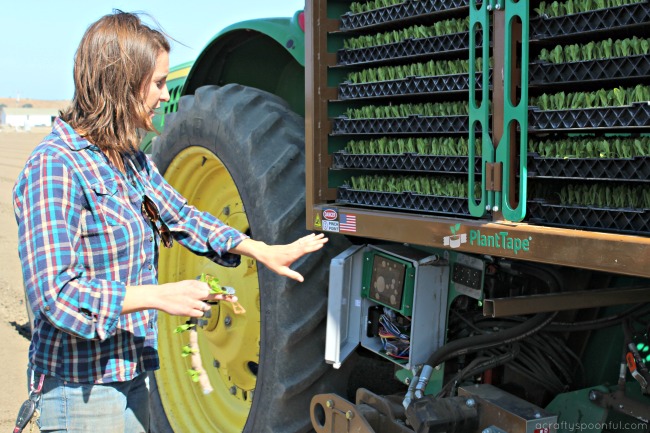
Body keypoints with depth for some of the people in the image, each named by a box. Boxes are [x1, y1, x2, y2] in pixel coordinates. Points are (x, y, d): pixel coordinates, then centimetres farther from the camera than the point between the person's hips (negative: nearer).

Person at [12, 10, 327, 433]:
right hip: (83, 391, -8)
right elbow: (55, 294, -25)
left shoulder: (130, 159, 8)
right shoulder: (55, 167, -20)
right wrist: (160, 296, -24)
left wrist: (265, 251, 13)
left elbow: (181, 216, 18)